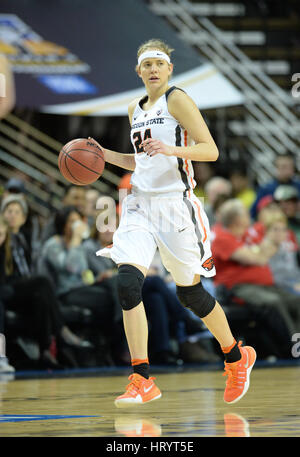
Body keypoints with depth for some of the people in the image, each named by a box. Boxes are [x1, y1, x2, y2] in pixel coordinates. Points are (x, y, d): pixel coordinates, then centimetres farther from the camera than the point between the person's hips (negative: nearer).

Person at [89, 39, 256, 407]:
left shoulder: (177, 100, -6)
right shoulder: (135, 110, 16)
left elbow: (210, 150, -13)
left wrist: (171, 149, -28)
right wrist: (107, 156, 12)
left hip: (174, 203, -6)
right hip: (141, 203, 6)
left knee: (189, 293, 4)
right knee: (127, 282, -15)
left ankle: (237, 357, 29)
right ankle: (142, 381, -13)